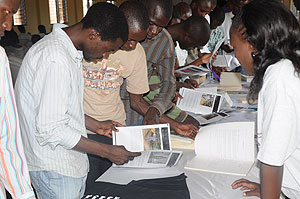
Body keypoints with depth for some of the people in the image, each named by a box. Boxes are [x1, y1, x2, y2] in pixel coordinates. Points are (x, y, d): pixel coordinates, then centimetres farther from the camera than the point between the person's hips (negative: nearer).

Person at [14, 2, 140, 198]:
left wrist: (97, 124, 12)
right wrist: (109, 151, -21)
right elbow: (51, 130, -27)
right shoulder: (55, 59, -26)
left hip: (71, 160, 9)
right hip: (54, 168, -9)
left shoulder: (64, 47, 7)